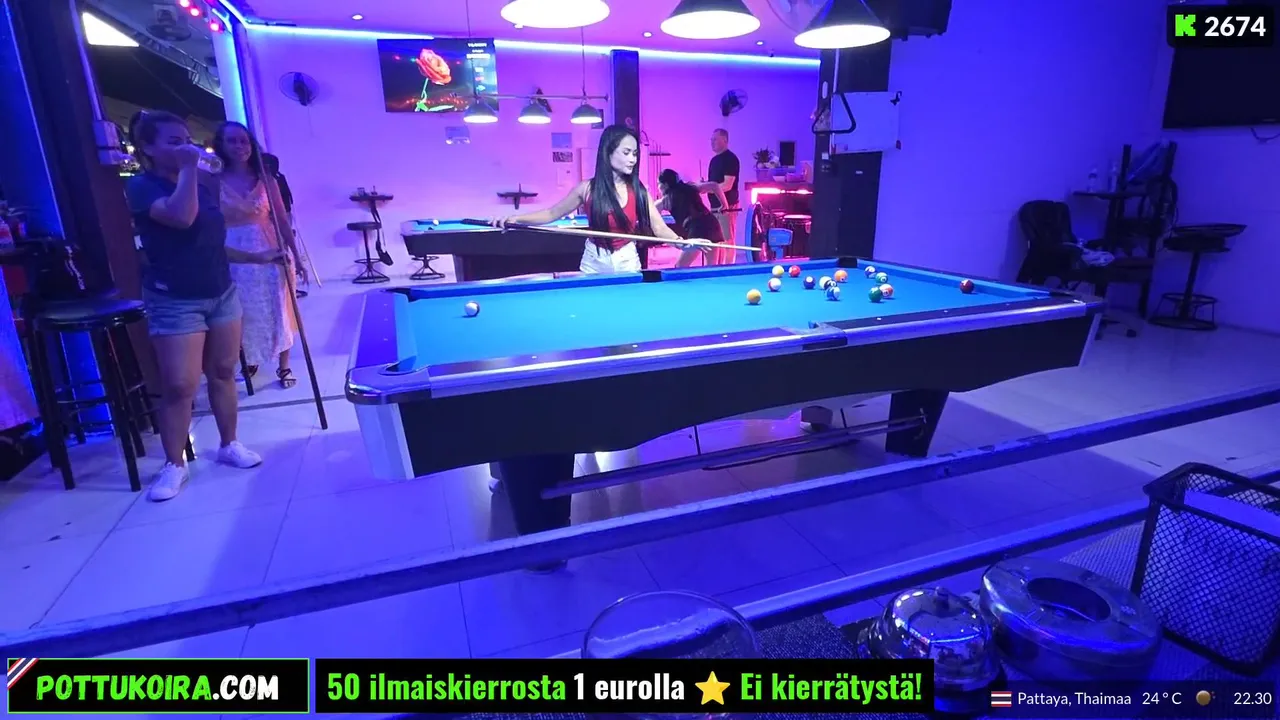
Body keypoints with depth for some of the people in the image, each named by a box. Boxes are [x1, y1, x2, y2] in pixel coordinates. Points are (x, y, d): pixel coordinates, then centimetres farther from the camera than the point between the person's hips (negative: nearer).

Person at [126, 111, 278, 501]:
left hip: (222, 294, 6)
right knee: (179, 386, -4)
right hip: (174, 302, -6)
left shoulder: (205, 185, 10)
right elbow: (181, 217, -30)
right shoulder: (141, 186, -9)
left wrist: (257, 257, 14)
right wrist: (188, 168, -21)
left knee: (223, 374, 10)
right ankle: (174, 465, 10)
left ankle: (230, 445, 23)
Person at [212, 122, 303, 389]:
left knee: (277, 309, 5)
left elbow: (282, 219, 3)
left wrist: (295, 255, 1)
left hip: (269, 251, 1)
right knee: (244, 314, 9)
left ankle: (284, 367, 15)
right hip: (234, 255, 0)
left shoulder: (265, 178, 2)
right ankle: (248, 361, 30)